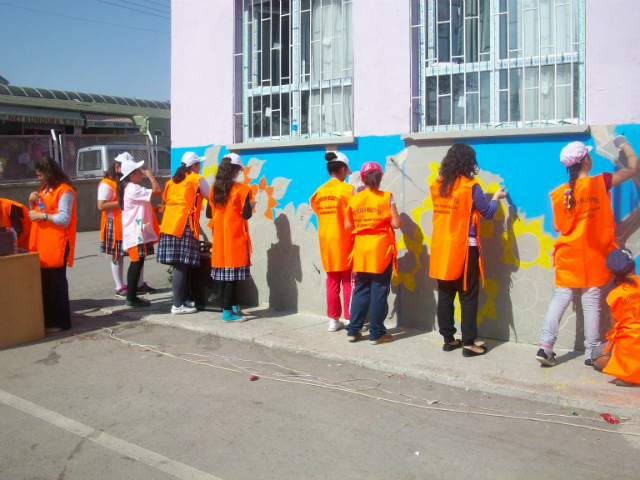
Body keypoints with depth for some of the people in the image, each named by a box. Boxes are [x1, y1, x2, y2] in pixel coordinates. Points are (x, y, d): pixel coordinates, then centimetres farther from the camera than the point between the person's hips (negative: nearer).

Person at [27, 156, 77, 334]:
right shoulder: (44, 190, 20)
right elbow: (37, 213, 25)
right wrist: (33, 203, 7)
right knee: (44, 282, 7)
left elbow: (64, 219, -17)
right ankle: (48, 319, 15)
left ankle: (59, 321, 3)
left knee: (55, 282, -4)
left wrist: (42, 216, -13)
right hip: (42, 244, 8)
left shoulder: (65, 191, -9)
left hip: (57, 244, -8)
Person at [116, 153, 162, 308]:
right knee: (137, 263, -5)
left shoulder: (128, 188, 14)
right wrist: (149, 174, -12)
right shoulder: (134, 189, -16)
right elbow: (157, 190, -21)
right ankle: (132, 298, -1)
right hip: (136, 233, -10)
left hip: (133, 232, 10)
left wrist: (154, 209, 11)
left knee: (135, 263, 13)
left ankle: (131, 296, 19)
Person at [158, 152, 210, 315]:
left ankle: (182, 300, 18)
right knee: (182, 266, -6)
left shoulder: (172, 180, 20)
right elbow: (211, 197, 7)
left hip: (168, 224, 7)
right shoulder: (197, 179, 3)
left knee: (179, 265, 11)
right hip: (185, 225, -7)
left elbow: (165, 199, 22)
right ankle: (177, 305, -5)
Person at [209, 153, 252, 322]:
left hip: (219, 236, 6)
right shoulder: (241, 189, -10)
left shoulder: (214, 189, 7)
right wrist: (250, 206, 7)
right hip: (235, 237, -6)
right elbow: (246, 214, -13)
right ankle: (227, 311, -2)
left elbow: (210, 213, 11)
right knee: (233, 274, -2)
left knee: (225, 274, 11)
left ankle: (234, 306, 23)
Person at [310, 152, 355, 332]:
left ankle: (333, 320, 15)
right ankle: (351, 320, 7)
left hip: (326, 241, 5)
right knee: (348, 281, 3)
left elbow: (316, 208, 9)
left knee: (332, 281, 11)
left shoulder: (320, 191, 4)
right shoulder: (348, 189, -10)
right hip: (344, 240, -5)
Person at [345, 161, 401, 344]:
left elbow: (347, 226, 5)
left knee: (361, 290, 13)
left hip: (361, 251, 4)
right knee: (379, 292, 2)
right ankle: (377, 333, 7)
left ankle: (353, 330, 15)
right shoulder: (386, 197, -7)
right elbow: (396, 223, -10)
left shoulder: (354, 199, 2)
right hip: (381, 250, -3)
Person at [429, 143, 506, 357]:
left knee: (445, 294, 11)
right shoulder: (471, 187, -11)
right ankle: (469, 343, 4)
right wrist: (496, 198, 16)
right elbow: (487, 213, -3)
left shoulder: (437, 186, 4)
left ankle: (448, 339, 18)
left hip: (441, 248, 5)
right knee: (468, 295, 3)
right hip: (464, 247, -5)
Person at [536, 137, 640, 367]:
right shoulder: (600, 183, -8)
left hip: (568, 255, 2)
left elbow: (557, 226, 3)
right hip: (594, 256, -2)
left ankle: (545, 346, -2)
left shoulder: (559, 193, -1)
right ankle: (591, 353, 11)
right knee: (592, 302, 4)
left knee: (560, 299, 6)